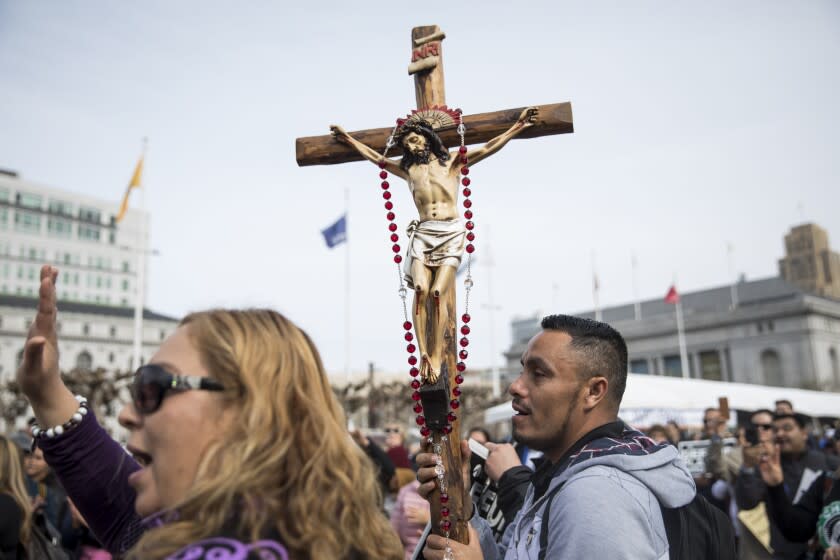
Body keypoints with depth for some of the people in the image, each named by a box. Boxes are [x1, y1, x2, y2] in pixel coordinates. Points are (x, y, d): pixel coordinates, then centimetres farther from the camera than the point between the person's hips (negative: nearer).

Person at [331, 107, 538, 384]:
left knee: (438, 292, -17)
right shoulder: (407, 169, 24)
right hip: (422, 233, 2)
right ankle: (423, 353, -19)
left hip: (451, 232, -2)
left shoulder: (452, 162, 17)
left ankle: (436, 356, -15)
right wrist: (349, 139, 38)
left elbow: (488, 148, 13)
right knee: (420, 289, -19)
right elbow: (375, 157, 33)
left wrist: (519, 125, 9)